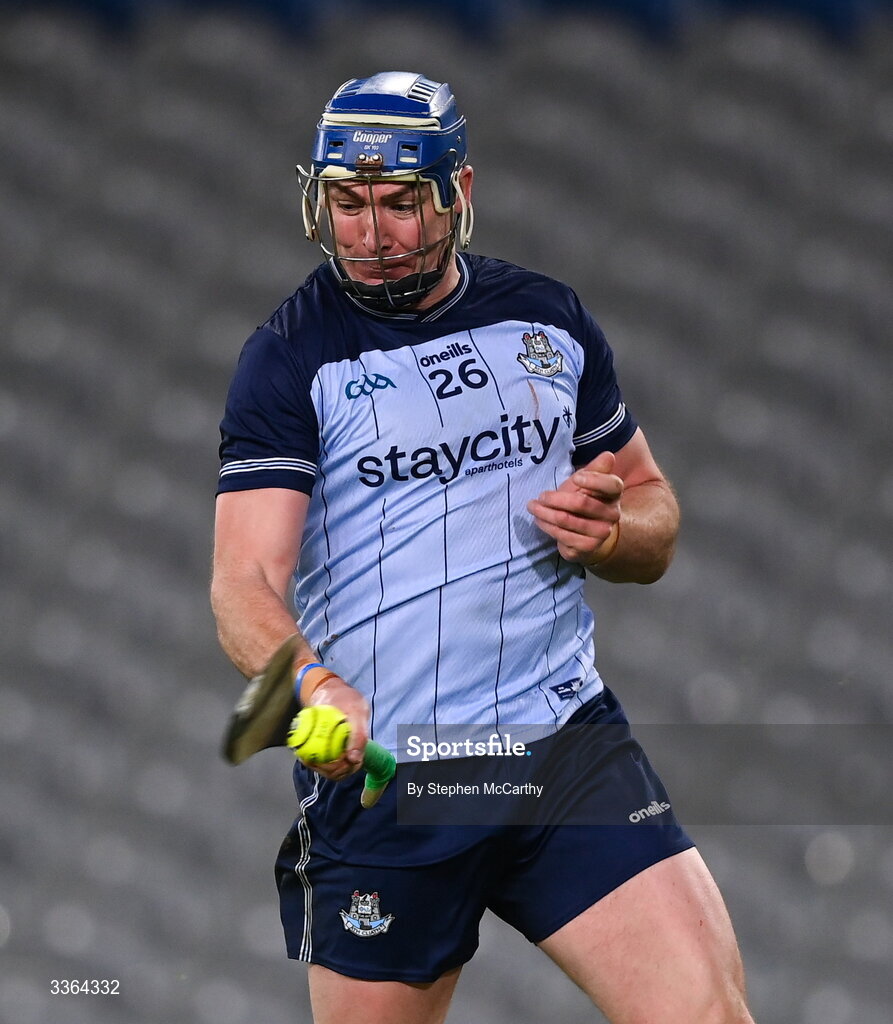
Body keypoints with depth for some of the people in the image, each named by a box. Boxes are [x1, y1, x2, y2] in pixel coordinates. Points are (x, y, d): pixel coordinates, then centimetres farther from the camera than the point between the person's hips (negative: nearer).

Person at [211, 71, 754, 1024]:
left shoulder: (549, 319, 10)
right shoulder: (291, 357, -2)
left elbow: (655, 516, 20)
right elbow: (245, 585, -13)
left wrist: (609, 533, -4)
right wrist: (312, 687, -35)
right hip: (374, 770, -2)